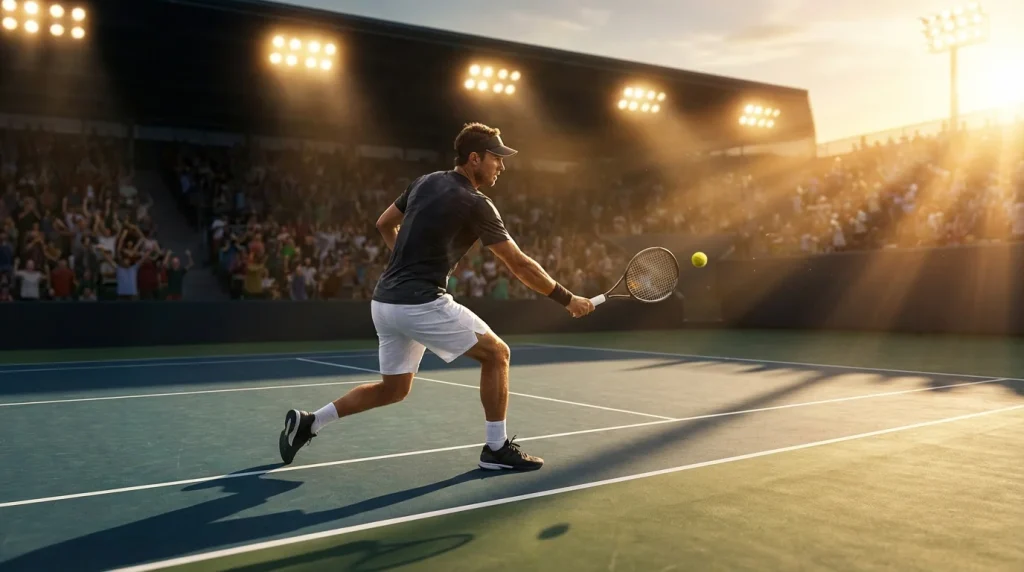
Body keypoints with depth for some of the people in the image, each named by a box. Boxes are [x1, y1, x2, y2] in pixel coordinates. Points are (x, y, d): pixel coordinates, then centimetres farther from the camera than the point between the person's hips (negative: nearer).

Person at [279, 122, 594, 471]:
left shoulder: (425, 183, 12)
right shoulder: (475, 204, -10)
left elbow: (384, 225, 23)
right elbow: (520, 265, -9)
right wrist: (568, 300, -1)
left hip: (385, 301, 8)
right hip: (421, 304, -8)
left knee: (393, 390, 21)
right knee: (496, 353, 3)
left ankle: (308, 423, 20)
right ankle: (497, 449, 8)